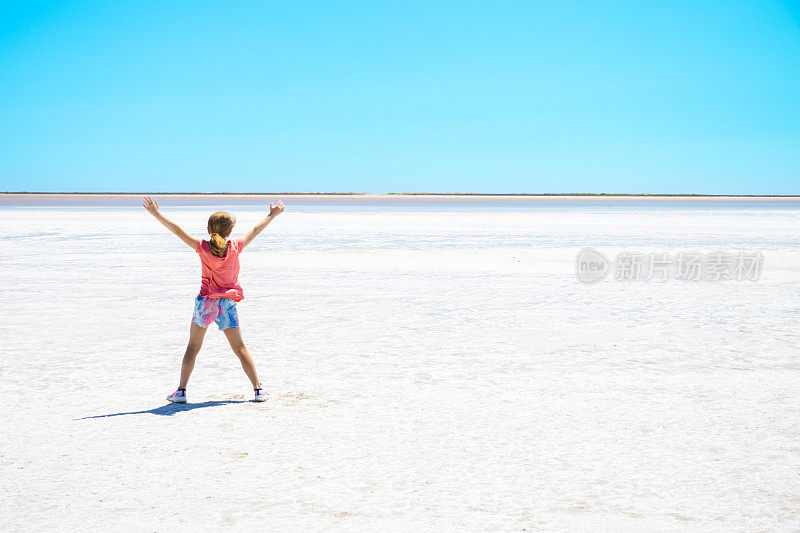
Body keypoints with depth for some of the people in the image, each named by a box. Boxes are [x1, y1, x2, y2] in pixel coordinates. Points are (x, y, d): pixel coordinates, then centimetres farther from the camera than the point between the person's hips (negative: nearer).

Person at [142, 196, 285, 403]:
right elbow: (255, 231, 7)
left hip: (205, 301, 0)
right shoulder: (234, 248, -5)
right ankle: (258, 389, 4)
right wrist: (272, 215, 20)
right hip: (227, 303, 0)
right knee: (240, 348, 6)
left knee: (193, 347, 10)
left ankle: (181, 391, 7)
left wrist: (156, 214, 1)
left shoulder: (203, 247, -7)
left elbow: (178, 231, -5)